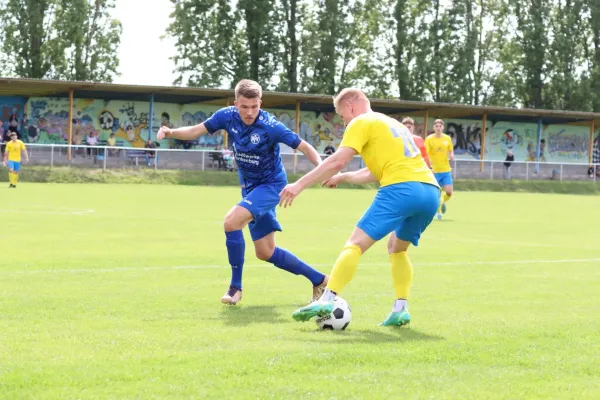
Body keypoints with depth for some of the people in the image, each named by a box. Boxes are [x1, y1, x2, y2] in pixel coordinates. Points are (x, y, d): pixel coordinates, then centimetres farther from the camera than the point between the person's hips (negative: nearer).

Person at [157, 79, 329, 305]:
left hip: (270, 185, -7)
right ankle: (318, 280, 26)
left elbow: (305, 147, -19)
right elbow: (195, 131, -1)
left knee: (231, 221, -27)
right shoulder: (227, 116, -11)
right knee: (265, 253, 11)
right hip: (250, 186, 7)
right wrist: (170, 132, -19)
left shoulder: (270, 126, -24)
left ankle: (235, 287, -11)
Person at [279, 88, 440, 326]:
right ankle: (400, 309, 11)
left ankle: (326, 300, -19)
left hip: (401, 189, -8)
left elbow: (337, 161, -5)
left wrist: (300, 185, -3)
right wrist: (344, 178, 45)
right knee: (397, 248, 24)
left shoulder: (361, 122, 8)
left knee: (356, 244, -8)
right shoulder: (392, 124, 33)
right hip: (431, 191, 8)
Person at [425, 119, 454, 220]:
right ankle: (438, 211, 22)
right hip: (434, 170, -2)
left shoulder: (447, 138, 4)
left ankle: (442, 202, 28)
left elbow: (451, 151, 16)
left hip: (446, 170, 2)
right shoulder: (429, 139, -6)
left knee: (449, 192, -6)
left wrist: (451, 156, -7)